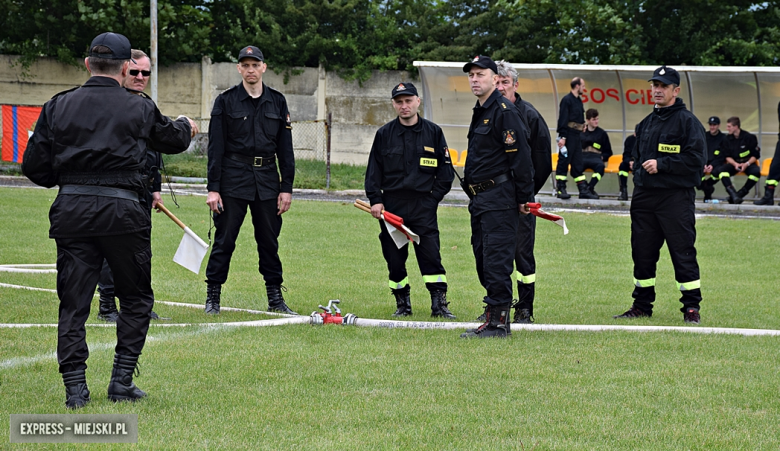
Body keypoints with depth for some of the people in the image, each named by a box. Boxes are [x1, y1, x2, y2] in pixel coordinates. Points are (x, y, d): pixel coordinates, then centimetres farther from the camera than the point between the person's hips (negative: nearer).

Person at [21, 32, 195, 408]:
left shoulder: (58, 106, 5)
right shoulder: (139, 109, 3)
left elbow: (34, 166, 4)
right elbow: (174, 140, 23)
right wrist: (185, 126, 46)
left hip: (71, 210, 2)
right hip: (122, 209, -2)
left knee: (73, 302, 7)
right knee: (135, 298, 14)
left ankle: (75, 387, 3)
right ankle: (121, 381, 9)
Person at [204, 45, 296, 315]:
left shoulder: (277, 102, 10)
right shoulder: (226, 101, 2)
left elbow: (285, 148, 11)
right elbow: (215, 148, -1)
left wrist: (287, 187, 4)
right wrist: (213, 188, -8)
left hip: (267, 179, 3)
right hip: (233, 179, -3)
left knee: (269, 241, 6)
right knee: (224, 240, -2)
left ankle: (275, 297, 13)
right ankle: (212, 297, 6)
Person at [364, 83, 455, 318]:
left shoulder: (433, 132, 6)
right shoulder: (384, 134, 8)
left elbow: (445, 171, 10)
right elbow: (373, 170, 10)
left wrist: (434, 197, 0)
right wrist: (375, 200, -1)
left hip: (423, 205, -2)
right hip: (391, 205, 2)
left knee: (431, 254, -9)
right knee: (394, 257, 3)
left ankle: (439, 304, -6)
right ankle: (402, 303, 14)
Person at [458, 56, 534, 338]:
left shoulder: (504, 111, -13)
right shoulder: (480, 112, 18)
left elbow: (520, 157, -16)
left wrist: (524, 197, -17)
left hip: (500, 199, -10)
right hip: (480, 199, 10)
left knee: (496, 258, -10)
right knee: (483, 258, 12)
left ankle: (497, 322, -10)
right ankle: (495, 312, 20)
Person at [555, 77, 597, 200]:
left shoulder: (578, 101, 17)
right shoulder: (567, 100, -10)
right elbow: (563, 119, -15)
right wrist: (562, 137, -19)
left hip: (576, 136, 9)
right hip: (568, 135, -9)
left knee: (578, 164, 9)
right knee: (564, 161, -5)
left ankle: (583, 190, 9)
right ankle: (561, 189, -3)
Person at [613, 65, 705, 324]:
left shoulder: (687, 121, -5)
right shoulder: (646, 123, 18)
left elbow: (696, 158, -14)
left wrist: (661, 164, -16)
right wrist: (639, 175, 12)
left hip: (676, 197, -7)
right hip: (644, 196, 7)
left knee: (683, 253, -6)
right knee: (642, 252, 10)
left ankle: (691, 308, 0)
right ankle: (642, 306, 19)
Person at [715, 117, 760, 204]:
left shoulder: (749, 137, -7)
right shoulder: (728, 139, 4)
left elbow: (756, 155, -4)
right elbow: (727, 156, 7)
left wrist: (747, 164, -19)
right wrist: (735, 164, -13)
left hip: (748, 163, -3)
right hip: (734, 163, 3)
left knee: (756, 172, -36)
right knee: (720, 170, -27)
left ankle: (740, 194, -28)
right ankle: (733, 194, -40)